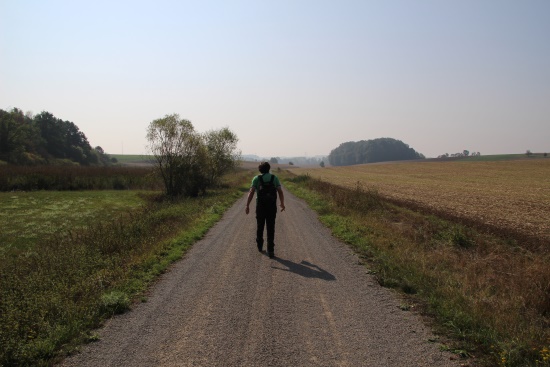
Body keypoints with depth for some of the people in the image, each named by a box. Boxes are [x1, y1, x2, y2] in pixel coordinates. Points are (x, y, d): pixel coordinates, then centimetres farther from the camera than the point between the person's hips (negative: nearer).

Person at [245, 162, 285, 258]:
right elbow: (280, 192, 1)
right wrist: (282, 204, 15)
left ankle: (260, 246, 34)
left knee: (260, 226, 20)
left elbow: (251, 192, -11)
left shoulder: (256, 178, 0)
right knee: (270, 229, 2)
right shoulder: (274, 178, 5)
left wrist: (247, 205, -13)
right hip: (272, 207, 0)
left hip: (260, 206, 0)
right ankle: (270, 250, -7)